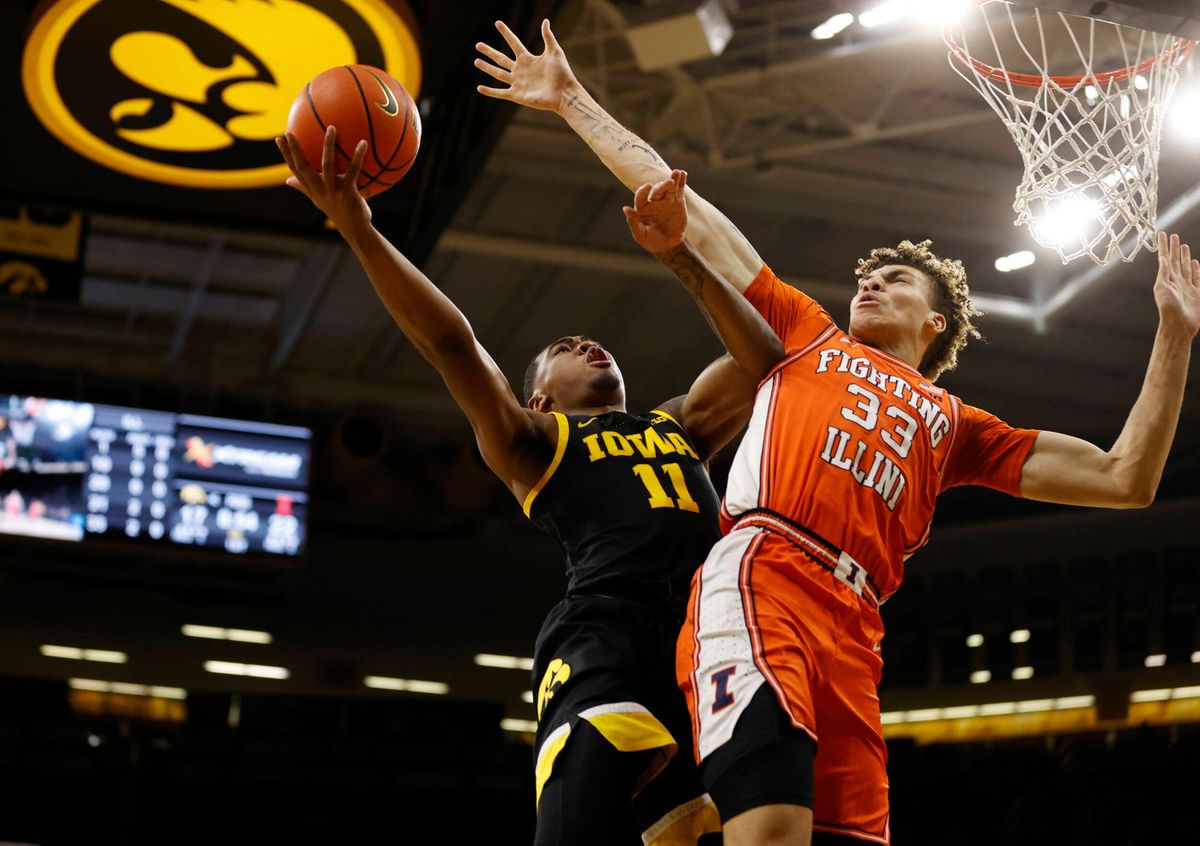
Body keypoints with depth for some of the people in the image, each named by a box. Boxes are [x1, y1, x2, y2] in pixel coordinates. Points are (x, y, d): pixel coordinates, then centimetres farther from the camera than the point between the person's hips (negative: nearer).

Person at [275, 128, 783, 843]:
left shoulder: (682, 423, 35)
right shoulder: (533, 442, 22)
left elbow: (762, 358, 26)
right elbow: (452, 343, 10)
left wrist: (679, 254, 21)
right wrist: (358, 227, 1)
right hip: (606, 638, -5)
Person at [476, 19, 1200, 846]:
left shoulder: (954, 425, 31)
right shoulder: (808, 334, 29)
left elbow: (1124, 478, 26)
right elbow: (685, 208, 31)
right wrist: (571, 98, 35)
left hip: (853, 629, 4)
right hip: (759, 579, -3)